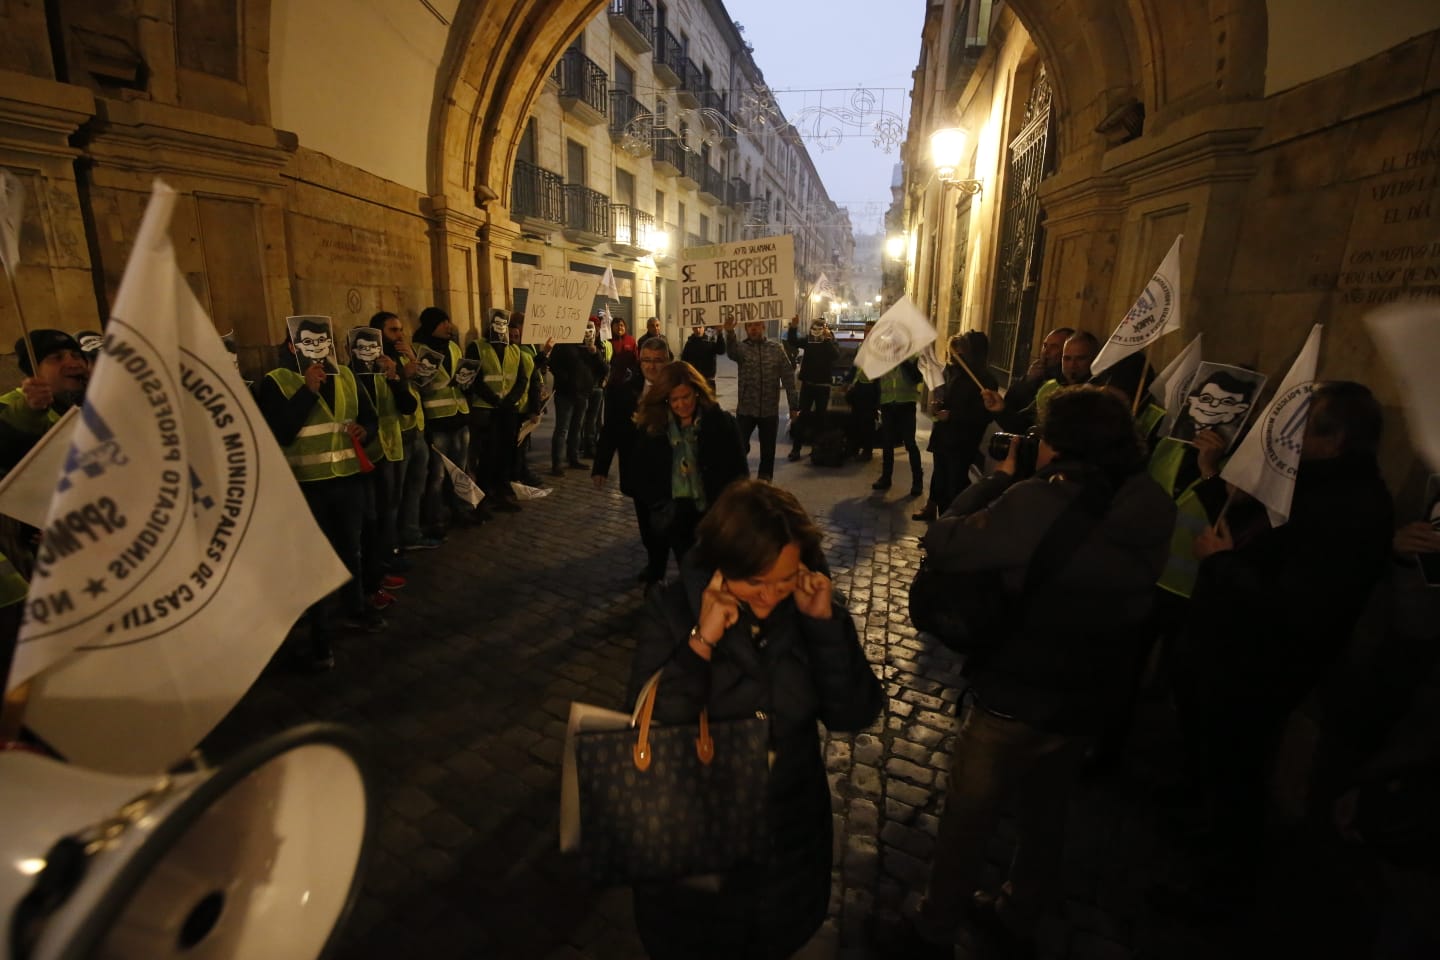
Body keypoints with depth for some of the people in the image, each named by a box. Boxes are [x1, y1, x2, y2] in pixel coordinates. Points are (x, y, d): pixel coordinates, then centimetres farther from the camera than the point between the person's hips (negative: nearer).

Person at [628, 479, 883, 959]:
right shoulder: (672, 610, -21)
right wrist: (702, 642, -35)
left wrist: (825, 622, -28)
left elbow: (856, 715, -16)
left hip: (790, 838, 3)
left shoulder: (811, 606, -14)